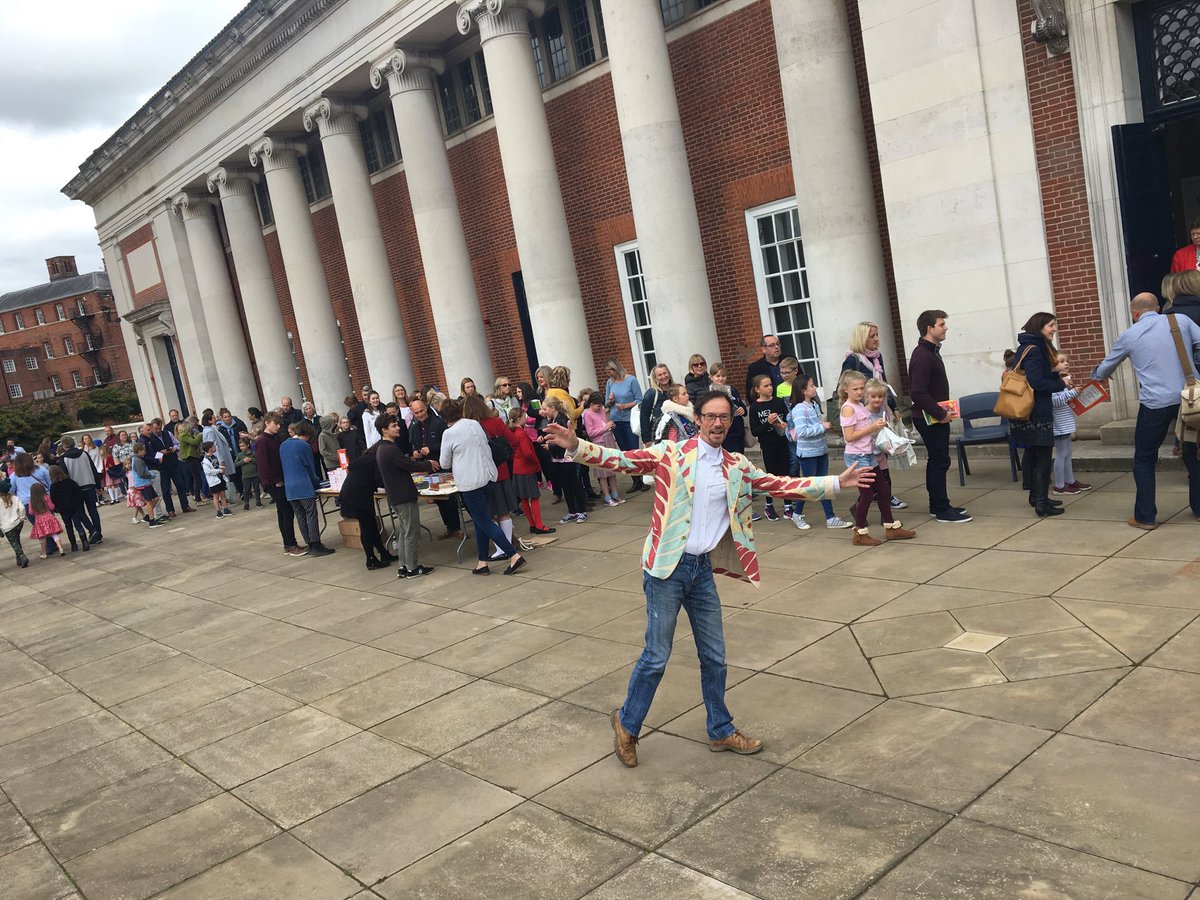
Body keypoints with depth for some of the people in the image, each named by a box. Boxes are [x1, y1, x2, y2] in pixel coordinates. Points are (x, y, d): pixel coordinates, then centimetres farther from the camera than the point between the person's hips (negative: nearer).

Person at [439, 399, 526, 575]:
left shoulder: (449, 433, -10)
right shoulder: (475, 424, 6)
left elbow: (444, 463, 1)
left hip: (470, 482, -7)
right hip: (487, 476, 7)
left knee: (484, 522, -3)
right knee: (481, 521, 14)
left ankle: (514, 555, -10)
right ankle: (482, 563, 16)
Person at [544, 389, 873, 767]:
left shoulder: (737, 467, 7)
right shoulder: (671, 453, -7)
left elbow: (783, 485, 10)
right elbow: (621, 460, -14)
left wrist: (836, 482, 4)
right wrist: (576, 447, -29)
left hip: (703, 569, 5)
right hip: (667, 567, -5)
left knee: (714, 655, 15)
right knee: (657, 655, 1)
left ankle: (721, 731, 33)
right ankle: (627, 724, 23)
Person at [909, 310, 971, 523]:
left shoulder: (931, 352, 14)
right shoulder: (922, 356, -19)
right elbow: (918, 392, -26)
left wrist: (943, 411, 11)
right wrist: (940, 414, -21)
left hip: (936, 416, 10)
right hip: (929, 418, -10)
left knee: (937, 461, 15)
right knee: (939, 461, -6)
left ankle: (938, 505, 23)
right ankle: (942, 511, 0)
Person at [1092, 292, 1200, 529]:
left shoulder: (1129, 335, 7)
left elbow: (1107, 366, 22)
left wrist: (1096, 376, 45)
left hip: (1155, 403, -2)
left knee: (1144, 460, 12)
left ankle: (1146, 517, 12)